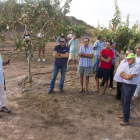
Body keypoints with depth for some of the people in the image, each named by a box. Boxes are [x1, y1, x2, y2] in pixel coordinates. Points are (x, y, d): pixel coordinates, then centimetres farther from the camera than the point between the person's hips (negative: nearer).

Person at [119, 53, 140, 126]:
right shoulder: (128, 65, 5)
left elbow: (128, 77, -22)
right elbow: (121, 74, 6)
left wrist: (124, 74, -3)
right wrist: (126, 76, -12)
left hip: (130, 86, -8)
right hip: (124, 84, 8)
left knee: (126, 103, -4)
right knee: (123, 100, 18)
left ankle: (126, 120, 7)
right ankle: (125, 114, 37)